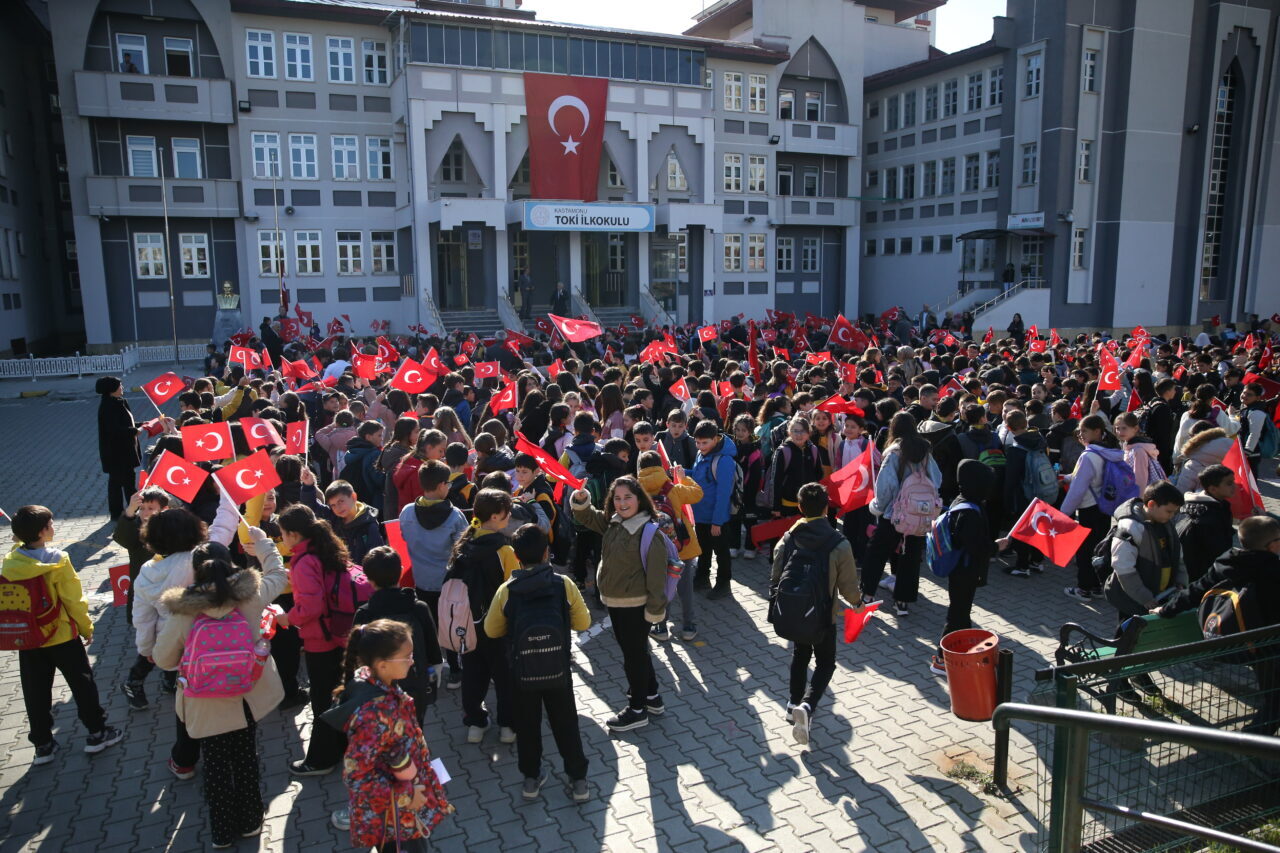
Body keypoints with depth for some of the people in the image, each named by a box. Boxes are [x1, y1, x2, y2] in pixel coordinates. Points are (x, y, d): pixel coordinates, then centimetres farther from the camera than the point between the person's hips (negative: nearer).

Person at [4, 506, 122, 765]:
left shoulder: (10, 562, -5)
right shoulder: (57, 561, -19)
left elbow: (8, 600, 4)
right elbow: (73, 600, -13)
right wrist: (86, 628, -2)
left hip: (27, 639, 5)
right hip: (61, 636, -4)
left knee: (36, 693, 14)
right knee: (82, 684, 10)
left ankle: (42, 744, 24)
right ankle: (97, 733, 18)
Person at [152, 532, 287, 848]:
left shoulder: (182, 613, -21)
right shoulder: (250, 596, -16)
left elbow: (164, 660, -8)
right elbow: (278, 576, 6)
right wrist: (264, 545, 19)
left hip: (207, 708, -2)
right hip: (246, 700, 2)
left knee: (216, 767, 17)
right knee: (246, 760, 21)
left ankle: (223, 832, 33)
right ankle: (250, 822, 38)